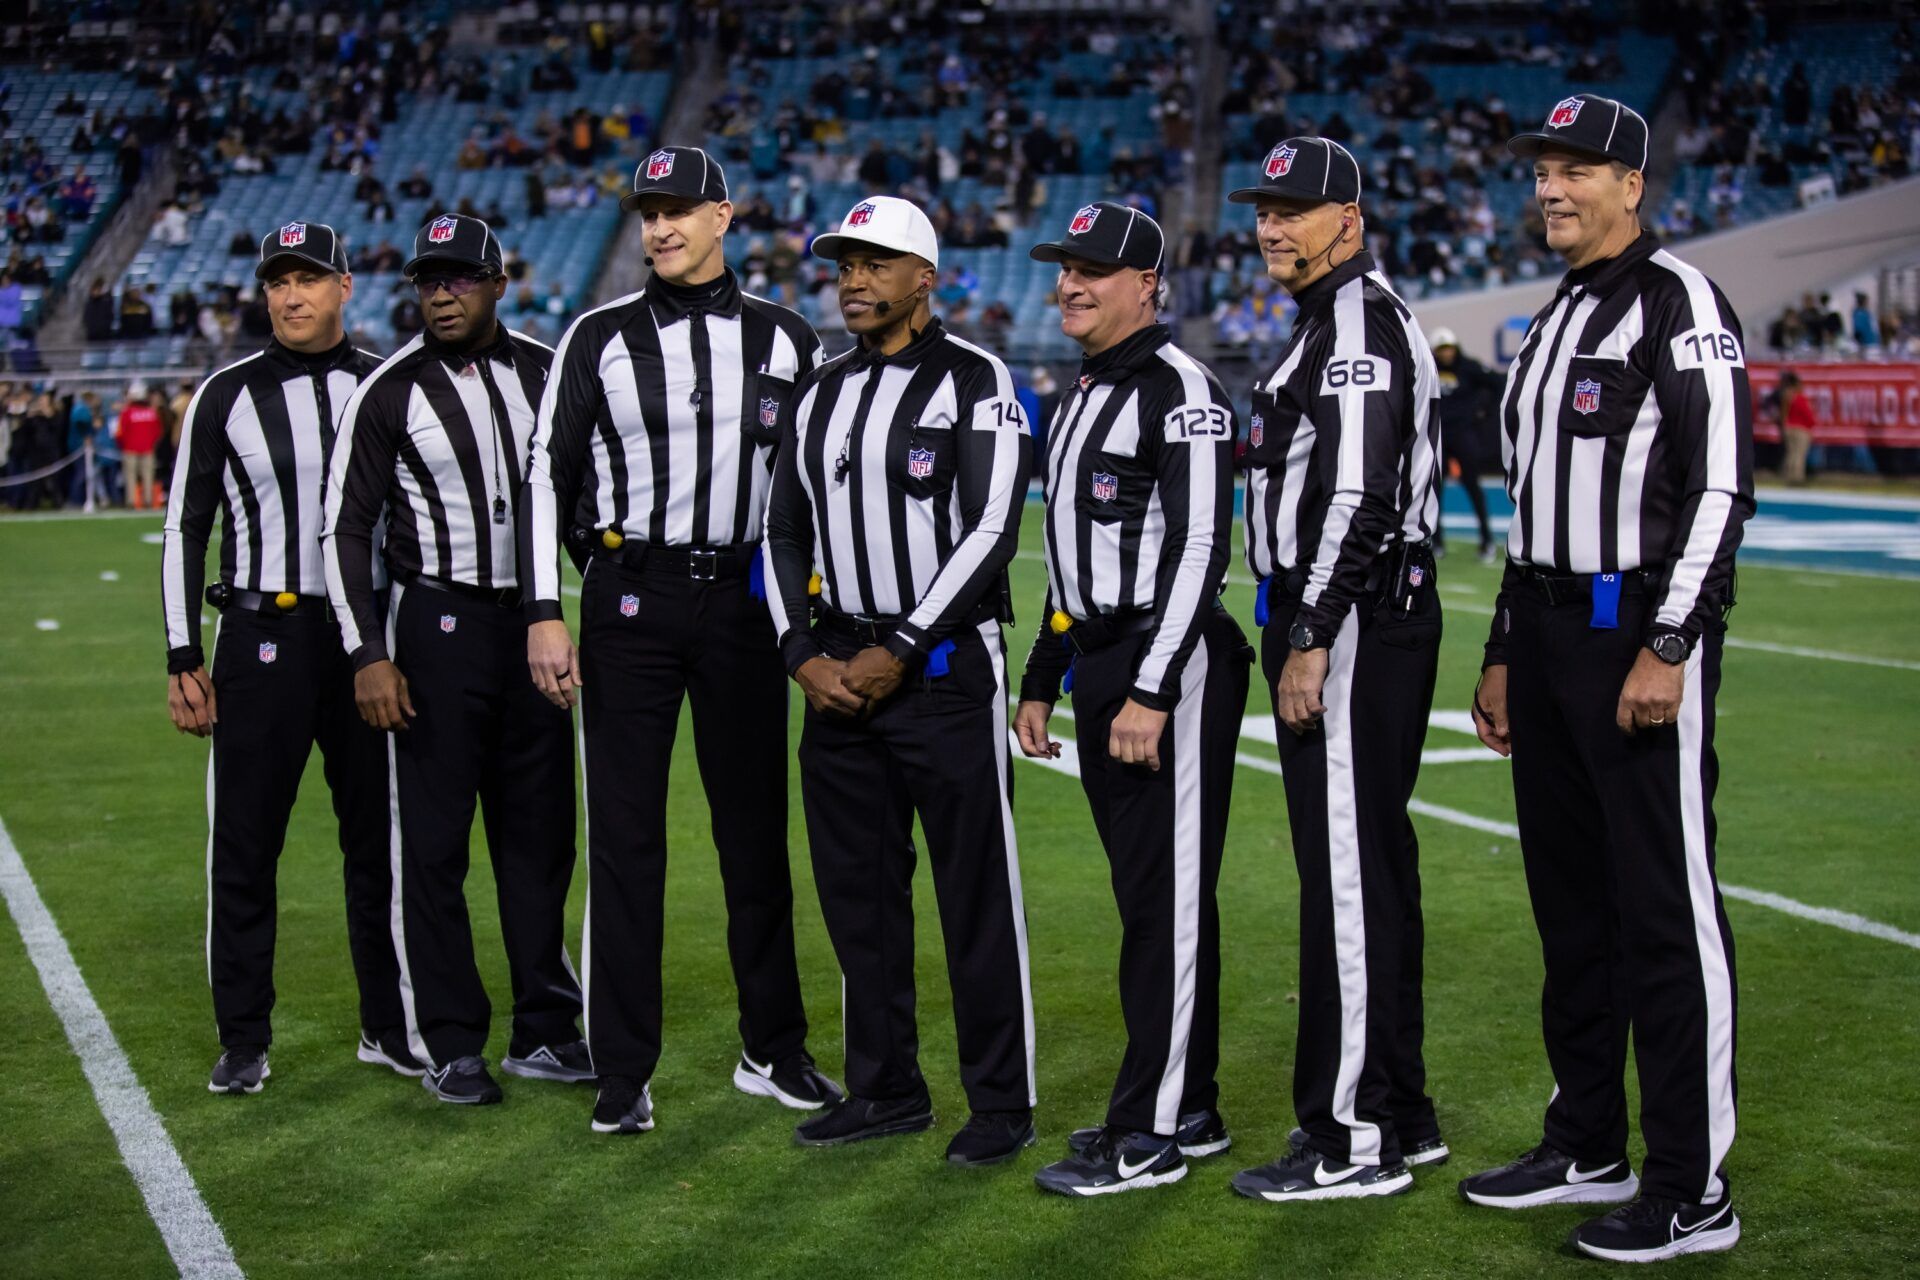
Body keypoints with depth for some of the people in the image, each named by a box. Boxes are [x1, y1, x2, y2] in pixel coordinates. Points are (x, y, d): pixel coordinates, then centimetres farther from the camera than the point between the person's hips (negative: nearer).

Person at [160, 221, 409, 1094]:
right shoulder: (226, 397, 1)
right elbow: (184, 529, 3)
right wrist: (183, 659, -2)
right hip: (261, 635, -2)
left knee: (379, 835, 9)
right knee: (245, 842, 1)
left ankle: (387, 1025, 21)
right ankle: (243, 1041, 12)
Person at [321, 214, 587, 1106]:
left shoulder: (545, 372, 5)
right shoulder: (389, 394, -6)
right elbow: (347, 528, -5)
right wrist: (368, 653, -12)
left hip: (532, 619, 4)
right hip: (436, 623, -4)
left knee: (540, 832, 9)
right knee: (432, 840, -1)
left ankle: (544, 1030, 19)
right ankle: (449, 1042, 8)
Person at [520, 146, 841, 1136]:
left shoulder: (785, 340, 6)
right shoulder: (600, 338, 1)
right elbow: (548, 475, 0)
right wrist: (544, 615, -8)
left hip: (743, 598, 2)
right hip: (629, 597, -1)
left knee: (757, 829, 9)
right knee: (626, 835, 1)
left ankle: (772, 1050, 22)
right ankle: (623, 1071, 9)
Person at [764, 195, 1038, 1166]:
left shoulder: (975, 383, -5)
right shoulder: (820, 394, 14)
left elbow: (990, 530, -12)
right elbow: (784, 534, 15)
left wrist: (897, 652, -14)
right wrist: (803, 654, 0)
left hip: (945, 670, -6)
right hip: (838, 674, 6)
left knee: (978, 892, -1)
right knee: (857, 891, 11)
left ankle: (1001, 1102, 8)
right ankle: (885, 1089, 23)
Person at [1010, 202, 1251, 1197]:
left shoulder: (1181, 391, -11)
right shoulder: (1080, 398, 19)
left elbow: (1200, 549, -19)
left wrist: (1153, 692, -23)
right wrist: (1041, 679, 22)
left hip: (1171, 668, -10)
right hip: (1098, 666, 10)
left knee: (1167, 896, -5)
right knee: (1150, 894, 13)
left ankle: (1148, 1136, -2)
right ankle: (1188, 1108, 22)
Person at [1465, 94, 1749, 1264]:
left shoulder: (1678, 301, -9)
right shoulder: (1554, 323, 19)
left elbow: (1721, 486, -17)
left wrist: (1668, 648, -22)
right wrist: (1505, 654, 22)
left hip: (1644, 634, -9)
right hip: (1548, 630, 9)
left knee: (1668, 911, -6)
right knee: (1570, 902, 14)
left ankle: (1693, 1191, 0)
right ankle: (1590, 1147, 26)